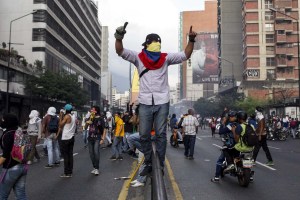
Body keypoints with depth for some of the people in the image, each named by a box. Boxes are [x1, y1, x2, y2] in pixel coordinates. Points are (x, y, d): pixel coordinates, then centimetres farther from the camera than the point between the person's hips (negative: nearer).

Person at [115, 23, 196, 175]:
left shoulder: (165, 58, 7)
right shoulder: (138, 58, 4)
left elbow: (185, 55, 4)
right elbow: (120, 51, -5)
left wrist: (191, 40, -8)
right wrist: (119, 37, -21)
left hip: (162, 102, 0)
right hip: (145, 102, 0)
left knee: (161, 134, 5)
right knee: (144, 135, 6)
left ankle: (160, 164, 13)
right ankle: (148, 163, 20)